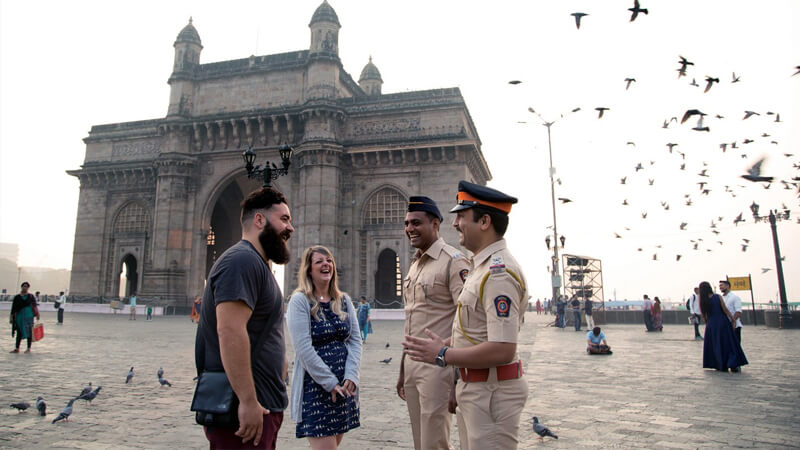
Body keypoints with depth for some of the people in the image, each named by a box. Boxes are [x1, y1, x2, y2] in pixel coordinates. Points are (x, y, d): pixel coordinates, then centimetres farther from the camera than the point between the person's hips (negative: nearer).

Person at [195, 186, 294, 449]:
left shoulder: (255, 264, 17)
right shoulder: (243, 260, -16)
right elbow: (229, 331, -26)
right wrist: (248, 402, -26)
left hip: (259, 407, 10)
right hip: (246, 410, -10)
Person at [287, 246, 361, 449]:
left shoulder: (344, 300, 9)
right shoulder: (300, 300, -8)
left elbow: (355, 340, 5)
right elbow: (303, 348, -15)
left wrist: (350, 377, -8)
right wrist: (330, 383, -15)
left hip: (344, 386, 6)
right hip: (314, 386, -5)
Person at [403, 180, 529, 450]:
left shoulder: (498, 272, -23)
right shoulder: (483, 266, 11)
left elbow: (502, 350, -29)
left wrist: (443, 355, -20)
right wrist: (443, 344, 7)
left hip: (492, 392, -10)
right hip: (473, 387, 10)